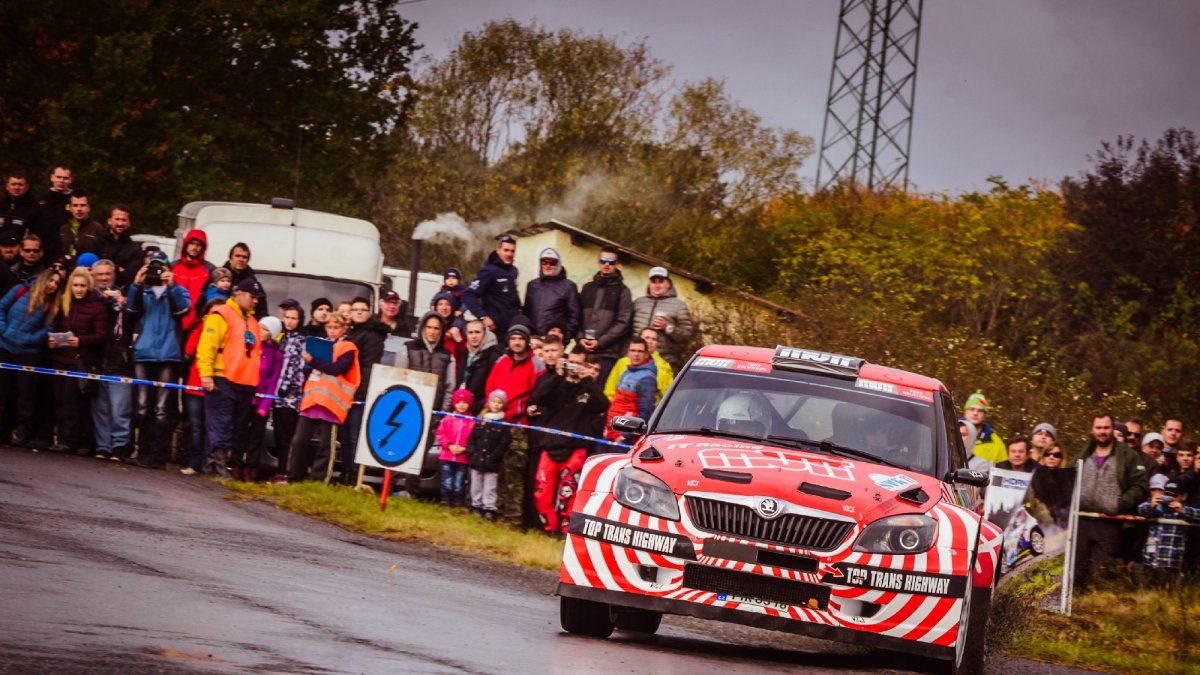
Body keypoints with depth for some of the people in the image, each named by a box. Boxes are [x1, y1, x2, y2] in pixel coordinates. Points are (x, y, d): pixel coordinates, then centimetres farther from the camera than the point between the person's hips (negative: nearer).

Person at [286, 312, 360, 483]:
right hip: (311, 399, 6)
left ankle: (317, 480, -2)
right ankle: (294, 478, 8)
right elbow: (309, 369, 24)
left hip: (330, 402, -6)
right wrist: (308, 361, 1)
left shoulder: (348, 348, 1)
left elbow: (337, 368, -14)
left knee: (325, 444, -4)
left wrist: (313, 361, -16)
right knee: (299, 441, 2)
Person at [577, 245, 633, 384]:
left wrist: (600, 342, -10)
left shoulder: (622, 291, 6)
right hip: (583, 351, 4)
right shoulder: (587, 288, 19)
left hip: (608, 353, -4)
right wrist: (580, 337, -3)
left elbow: (624, 322, -3)